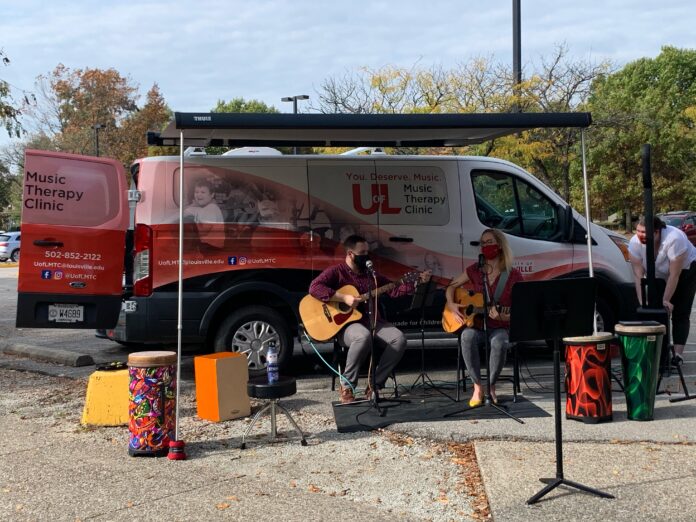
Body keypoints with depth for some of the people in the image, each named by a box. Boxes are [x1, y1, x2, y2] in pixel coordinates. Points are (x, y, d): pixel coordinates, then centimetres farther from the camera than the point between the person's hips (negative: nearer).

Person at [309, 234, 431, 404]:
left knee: (399, 338, -19)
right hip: (345, 323, -6)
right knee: (364, 336, -40)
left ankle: (374, 385, -13)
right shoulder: (336, 272, -1)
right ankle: (346, 386, -22)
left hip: (372, 321, 6)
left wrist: (417, 281, 8)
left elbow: (394, 290, 21)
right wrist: (344, 298, -21)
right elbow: (314, 288, -16)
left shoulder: (370, 273, 19)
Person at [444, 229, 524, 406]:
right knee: (467, 337, -35)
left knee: (499, 342, -37)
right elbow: (451, 286, 18)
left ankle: (490, 386, -15)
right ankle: (477, 387, -22)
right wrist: (451, 304, -1)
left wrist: (501, 317, -21)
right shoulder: (474, 270, 8)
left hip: (500, 328, -2)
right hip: (475, 324, 2)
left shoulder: (513, 275, -1)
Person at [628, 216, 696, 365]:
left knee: (680, 313, -12)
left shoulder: (674, 239, -38)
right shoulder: (635, 243, -24)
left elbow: (674, 275, -33)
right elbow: (638, 274, -22)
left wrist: (665, 300, -29)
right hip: (659, 275, 5)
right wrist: (641, 301, -28)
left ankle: (678, 354, -15)